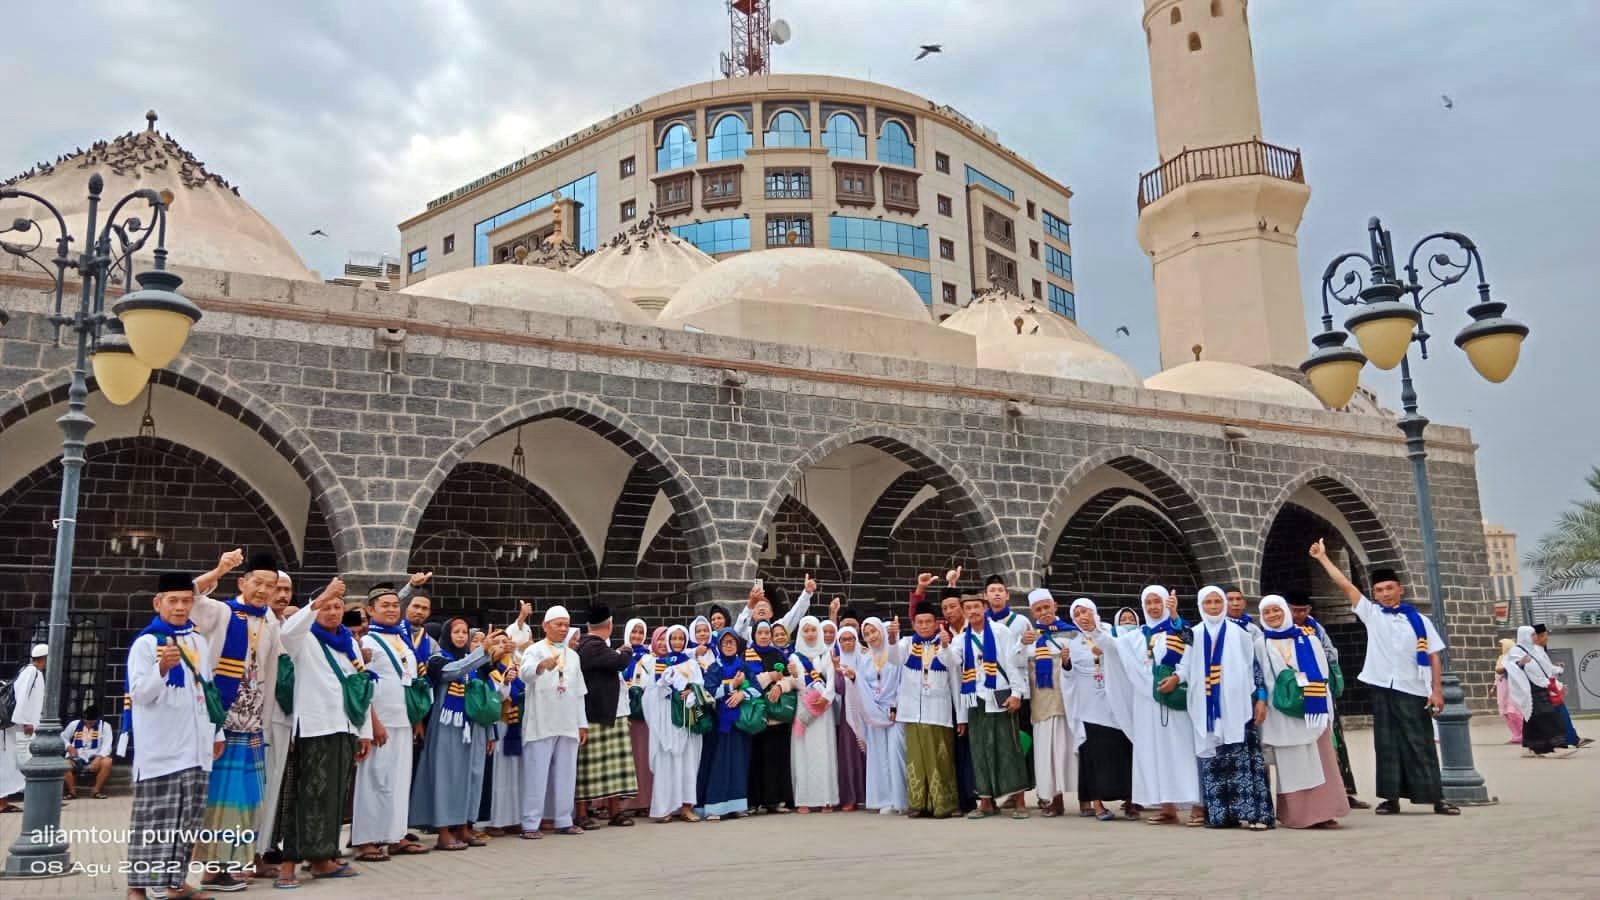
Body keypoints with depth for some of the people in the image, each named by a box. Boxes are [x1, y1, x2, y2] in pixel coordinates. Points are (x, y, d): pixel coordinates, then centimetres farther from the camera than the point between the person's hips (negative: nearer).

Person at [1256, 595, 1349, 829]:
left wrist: (1325, 711, 1)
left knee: (1319, 762, -2)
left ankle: (1322, 812, 3)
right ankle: (1297, 814, 2)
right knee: (1291, 765, -1)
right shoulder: (1261, 646, 8)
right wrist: (1262, 705, -3)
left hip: (1312, 710, 1)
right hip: (1282, 714, -1)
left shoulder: (1308, 640, 9)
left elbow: (1322, 674, 7)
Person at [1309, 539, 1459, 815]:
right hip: (1382, 688, 2)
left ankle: (1436, 798, 8)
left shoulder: (1419, 620, 5)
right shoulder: (1371, 614, 8)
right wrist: (1323, 558, 4)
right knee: (1386, 743, 4)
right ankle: (1391, 798, 10)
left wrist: (1437, 691, -4)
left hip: (1413, 690, -1)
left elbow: (1433, 656, 3)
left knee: (1420, 743, 1)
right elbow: (1345, 585, 6)